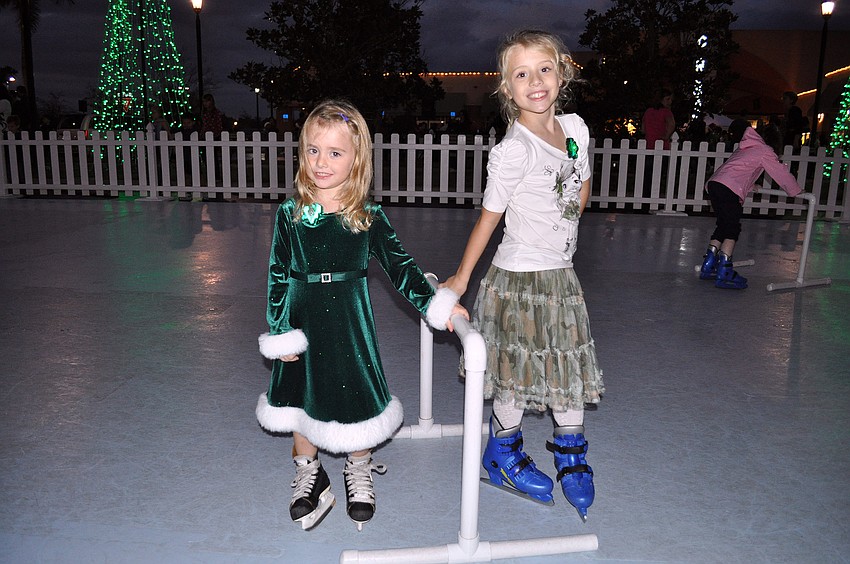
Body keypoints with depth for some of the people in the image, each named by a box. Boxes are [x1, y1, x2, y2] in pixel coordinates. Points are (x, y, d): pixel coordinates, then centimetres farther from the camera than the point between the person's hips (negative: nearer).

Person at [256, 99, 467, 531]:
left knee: (356, 391, 8)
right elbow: (277, 274, -1)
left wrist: (434, 303, -14)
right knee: (301, 395, 14)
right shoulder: (291, 213, -4)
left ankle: (359, 471, 35)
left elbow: (399, 265, -4)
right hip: (302, 319, 2)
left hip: (349, 319, -1)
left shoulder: (368, 217, -6)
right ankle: (309, 473, 38)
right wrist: (279, 332, -4)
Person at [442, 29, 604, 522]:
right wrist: (461, 278, -8)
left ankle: (572, 457, 34)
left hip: (562, 274, 7)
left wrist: (559, 236, 12)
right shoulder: (514, 151, -17)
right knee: (520, 371, 6)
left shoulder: (575, 128, 2)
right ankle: (503, 454, 30)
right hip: (520, 277, -6)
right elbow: (489, 216, -12)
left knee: (572, 365, 14)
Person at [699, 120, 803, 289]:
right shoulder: (765, 151, 8)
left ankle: (708, 267, 15)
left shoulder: (746, 148, 30)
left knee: (723, 225, 15)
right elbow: (782, 173, 14)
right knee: (732, 229, -4)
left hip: (713, 183, 8)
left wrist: (749, 187, 53)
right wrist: (796, 190, 28)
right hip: (729, 189, -8)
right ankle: (724, 273, -7)